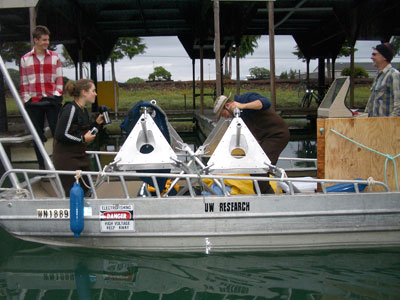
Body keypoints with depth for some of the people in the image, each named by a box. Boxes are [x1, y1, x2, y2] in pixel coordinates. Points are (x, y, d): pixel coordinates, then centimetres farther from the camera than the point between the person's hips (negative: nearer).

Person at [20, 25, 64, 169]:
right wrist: (26, 99, 0)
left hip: (52, 101, 0)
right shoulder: (25, 59, 6)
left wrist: (57, 95, -4)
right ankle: (41, 165, 15)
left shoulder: (54, 57, 7)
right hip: (33, 103, 0)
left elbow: (59, 79, 6)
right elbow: (23, 82, 7)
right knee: (38, 136, 6)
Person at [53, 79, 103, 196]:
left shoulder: (83, 110, 10)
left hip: (80, 155, 9)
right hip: (66, 159, -9)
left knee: (86, 191, 11)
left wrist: (97, 123, 7)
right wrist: (82, 139, -21)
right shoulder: (71, 109, -17)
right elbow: (60, 135, -22)